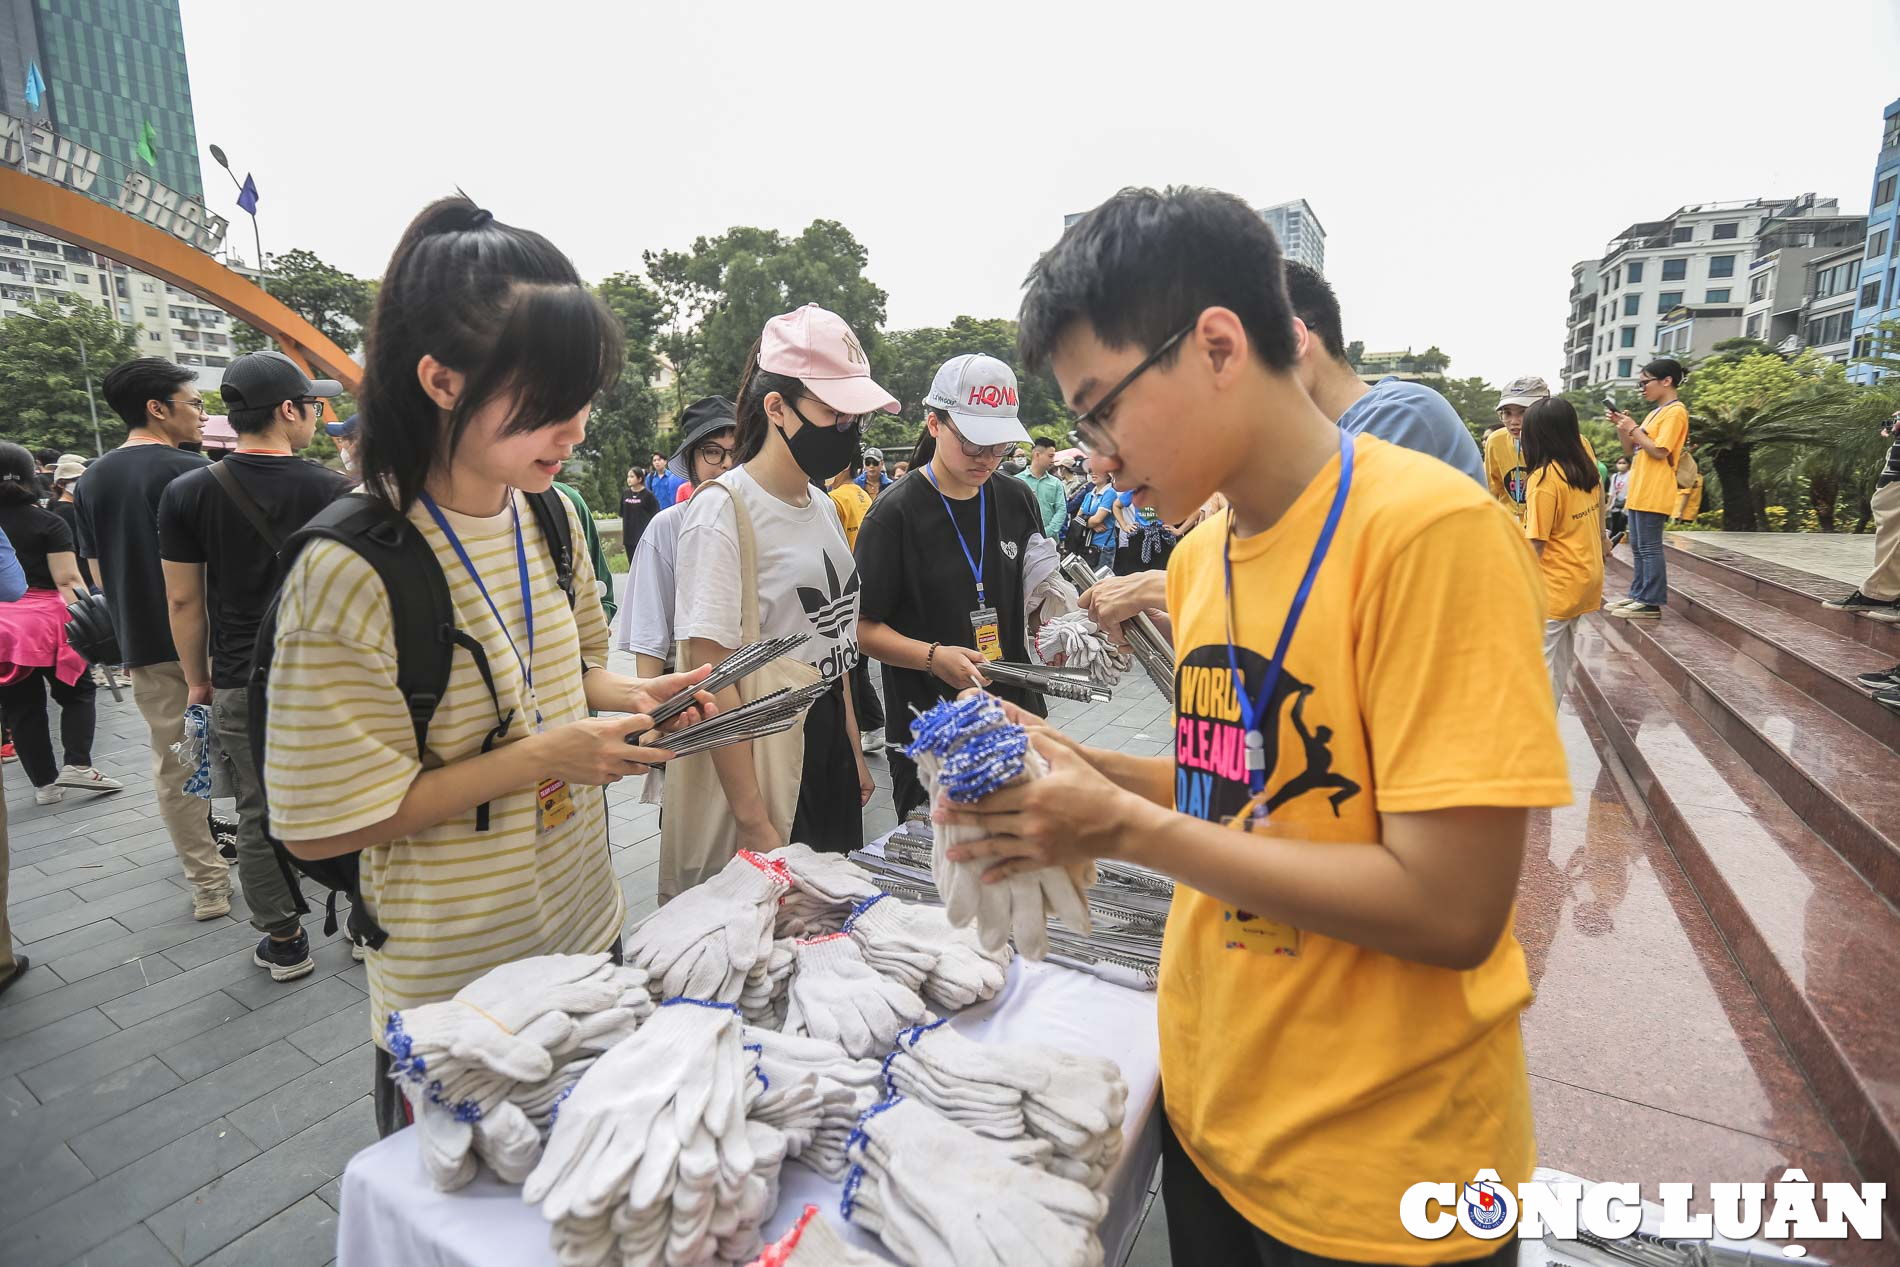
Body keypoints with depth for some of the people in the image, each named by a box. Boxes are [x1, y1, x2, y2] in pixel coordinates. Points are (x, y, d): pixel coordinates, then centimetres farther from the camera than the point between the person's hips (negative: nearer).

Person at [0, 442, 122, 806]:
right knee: (77, 693, 12)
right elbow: (67, 580, -13)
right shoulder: (49, 523, -6)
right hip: (47, 622, -3)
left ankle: (45, 783, 13)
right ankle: (76, 765, -2)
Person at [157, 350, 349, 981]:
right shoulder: (335, 490, -8)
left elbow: (184, 601, 0)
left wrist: (198, 680, 11)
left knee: (261, 817, 12)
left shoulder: (187, 493, -3)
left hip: (243, 686, 1)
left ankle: (285, 943, 23)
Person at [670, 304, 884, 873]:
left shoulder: (822, 506, 9)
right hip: (757, 750, -7)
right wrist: (753, 822, -21)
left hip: (829, 741, 8)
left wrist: (854, 753, 16)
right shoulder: (722, 510, -16)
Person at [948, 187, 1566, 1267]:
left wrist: (1124, 828, -22)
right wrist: (1083, 769, -6)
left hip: (1376, 1165, -6)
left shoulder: (1433, 530, -22)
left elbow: (1451, 909, -24)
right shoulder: (1201, 552, 0)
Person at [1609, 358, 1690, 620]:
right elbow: (1630, 450, 20)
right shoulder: (1655, 413, 19)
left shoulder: (1675, 412, -10)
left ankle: (1651, 603, -5)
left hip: (1654, 494, -10)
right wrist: (1621, 426, 7)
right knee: (1638, 548, 13)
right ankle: (1638, 596, 19)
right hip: (1639, 491, 10)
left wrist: (1633, 429, -11)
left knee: (1649, 548, -8)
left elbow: (1659, 451, -18)